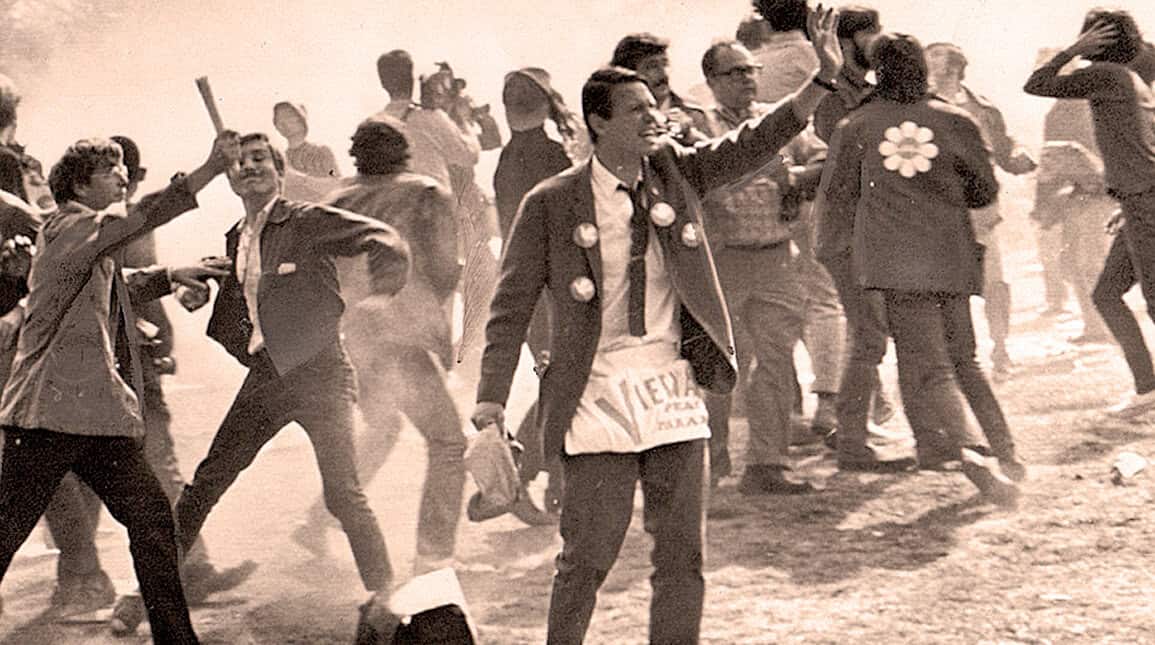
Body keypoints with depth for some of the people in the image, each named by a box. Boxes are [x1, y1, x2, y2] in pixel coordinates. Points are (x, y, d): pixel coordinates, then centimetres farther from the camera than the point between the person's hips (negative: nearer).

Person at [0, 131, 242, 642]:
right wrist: (212, 168, -27)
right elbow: (140, 219, -23)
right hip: (51, 413, -9)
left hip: (100, 415, 9)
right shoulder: (66, 228, -7)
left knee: (152, 518, 6)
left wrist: (170, 276, 26)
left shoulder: (92, 238, 21)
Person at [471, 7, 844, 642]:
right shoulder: (551, 204, -4)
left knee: (681, 560, 8)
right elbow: (511, 307, -2)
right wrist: (490, 407, -8)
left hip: (674, 398, 4)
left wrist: (824, 77, -14)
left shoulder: (675, 172, 7)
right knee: (586, 559, -2)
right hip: (598, 404, -4)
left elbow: (754, 143, -1)